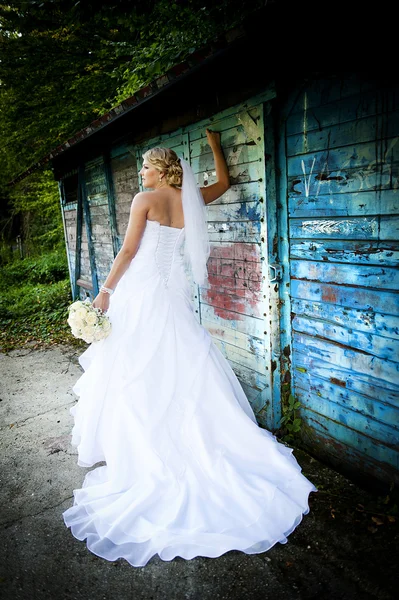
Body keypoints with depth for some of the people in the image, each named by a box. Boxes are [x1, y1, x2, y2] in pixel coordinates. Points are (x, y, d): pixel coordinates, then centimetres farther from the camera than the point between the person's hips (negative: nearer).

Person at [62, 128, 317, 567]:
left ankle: (142, 454, 15)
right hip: (173, 294, 6)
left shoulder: (146, 199, -7)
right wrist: (215, 145, 37)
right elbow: (224, 182, 27)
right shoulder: (191, 199, 8)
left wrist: (106, 291, -3)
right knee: (184, 370, 14)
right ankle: (194, 442, 25)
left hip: (141, 292, -6)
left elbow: (128, 251, -10)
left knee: (140, 375, 4)